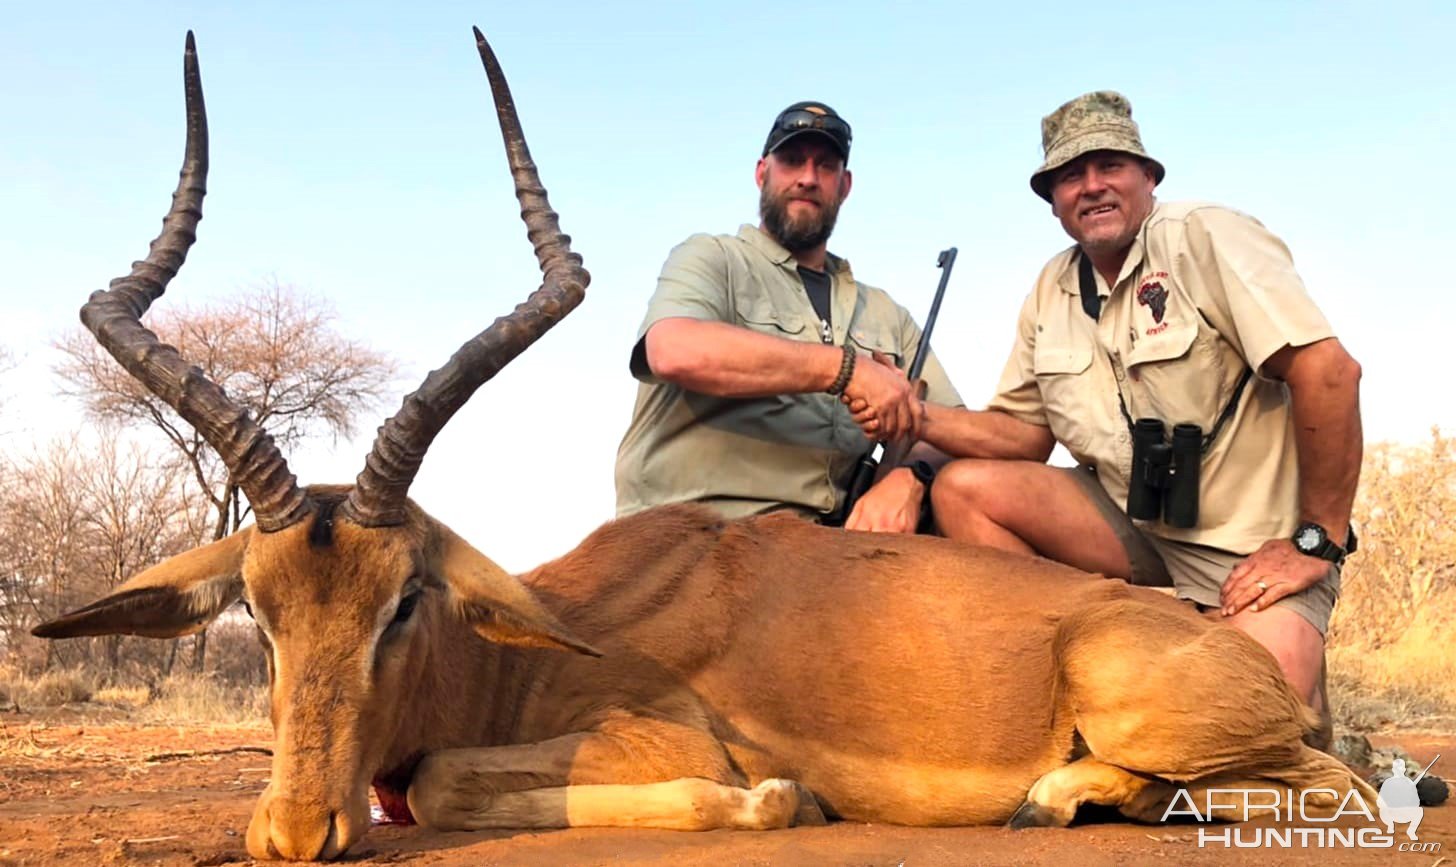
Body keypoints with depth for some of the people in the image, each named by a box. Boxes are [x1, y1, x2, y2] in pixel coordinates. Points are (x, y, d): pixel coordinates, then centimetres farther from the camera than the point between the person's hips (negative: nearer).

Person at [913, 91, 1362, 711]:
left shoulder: (1205, 237, -12)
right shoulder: (1052, 289, 8)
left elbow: (1328, 373, -19)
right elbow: (1025, 433, 9)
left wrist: (1316, 543, -18)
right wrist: (919, 418, -9)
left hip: (1253, 549, -5)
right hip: (1133, 531, 6)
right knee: (964, 486, -13)